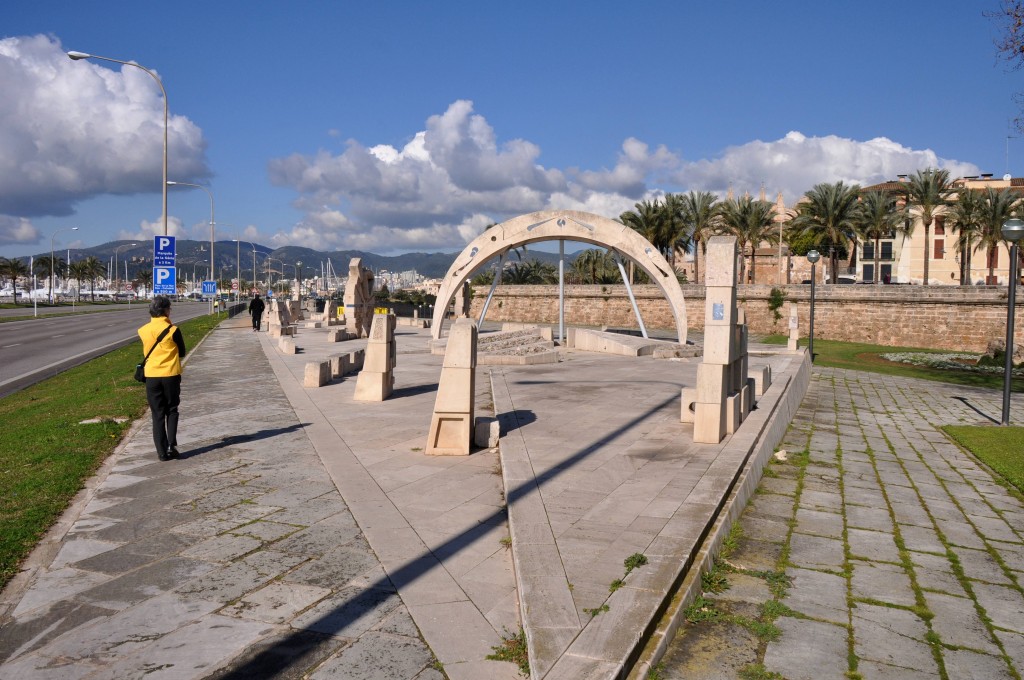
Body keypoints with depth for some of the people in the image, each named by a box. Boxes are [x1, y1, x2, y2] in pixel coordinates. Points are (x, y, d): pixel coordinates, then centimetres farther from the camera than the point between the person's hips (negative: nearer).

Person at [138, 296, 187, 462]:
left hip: (151, 376, 2)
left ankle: (162, 451, 8)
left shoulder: (143, 331, 0)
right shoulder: (173, 330, -9)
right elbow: (182, 353, 1)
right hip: (171, 375, -2)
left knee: (157, 414, 8)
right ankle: (171, 445, 1)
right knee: (171, 411, 13)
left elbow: (145, 352, 13)